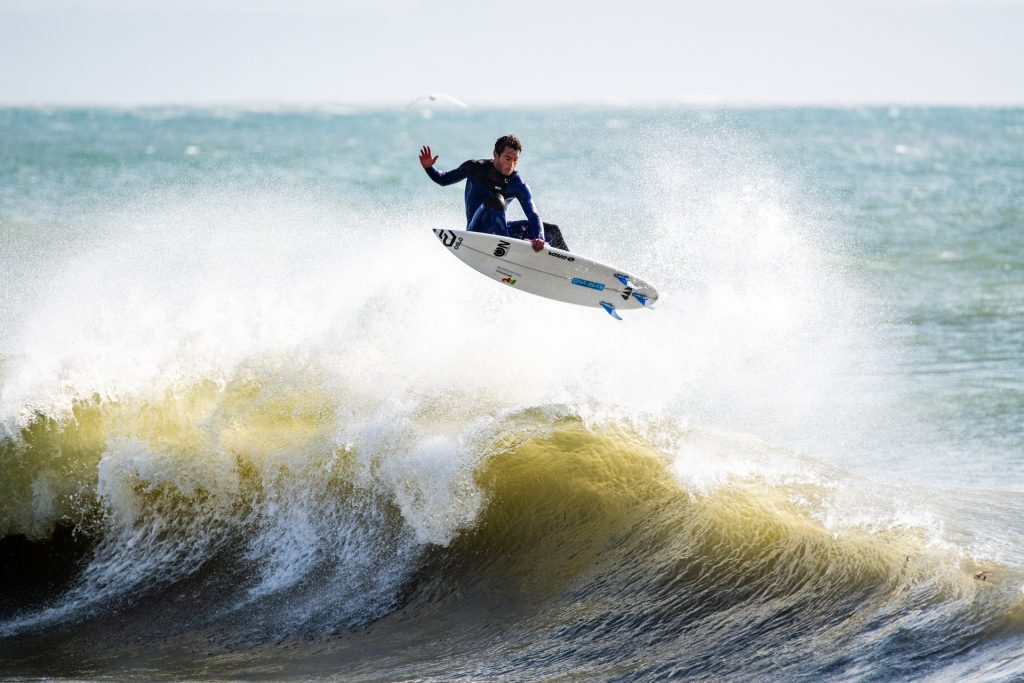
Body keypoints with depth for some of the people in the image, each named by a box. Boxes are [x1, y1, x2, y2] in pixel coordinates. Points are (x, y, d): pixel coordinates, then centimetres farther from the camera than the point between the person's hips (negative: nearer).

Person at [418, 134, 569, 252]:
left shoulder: (518, 186, -8)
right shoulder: (475, 168, -9)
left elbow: (533, 216, -17)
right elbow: (444, 179, 6)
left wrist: (539, 239, -37)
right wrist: (428, 167, -15)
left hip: (498, 231, 4)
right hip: (477, 231, -4)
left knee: (552, 230, 4)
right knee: (495, 200, -35)